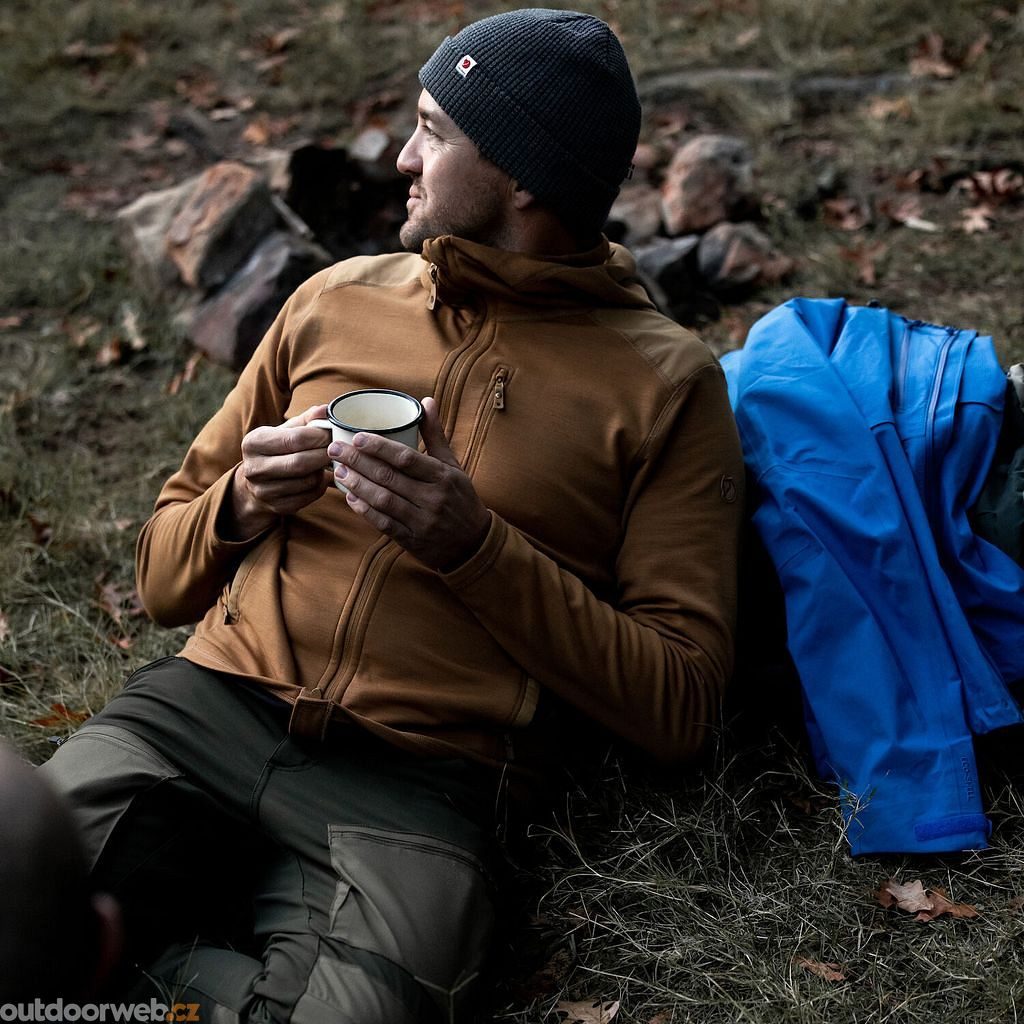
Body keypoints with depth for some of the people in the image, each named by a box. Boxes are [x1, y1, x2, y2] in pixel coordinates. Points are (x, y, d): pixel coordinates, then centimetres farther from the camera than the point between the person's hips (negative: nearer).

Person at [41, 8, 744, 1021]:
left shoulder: (665, 383, 5)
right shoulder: (339, 298, 17)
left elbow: (680, 705, -2)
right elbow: (164, 577, 22)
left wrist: (475, 547, -12)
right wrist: (243, 506, -2)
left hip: (417, 785, -2)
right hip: (203, 709, 3)